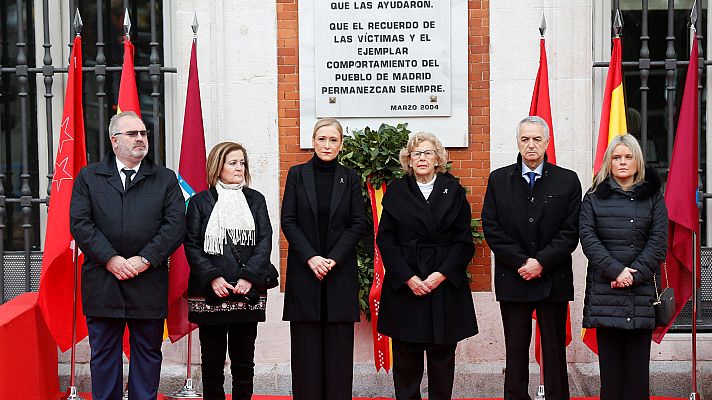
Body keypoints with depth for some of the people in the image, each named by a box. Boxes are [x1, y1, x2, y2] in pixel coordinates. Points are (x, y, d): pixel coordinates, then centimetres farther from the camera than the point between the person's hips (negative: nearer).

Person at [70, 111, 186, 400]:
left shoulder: (165, 178, 8)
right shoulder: (88, 177, 8)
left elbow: (175, 225, -3)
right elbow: (79, 223, -2)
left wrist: (144, 259, -13)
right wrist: (110, 259, -13)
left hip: (149, 282, 0)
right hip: (102, 283, 0)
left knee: (148, 353, 8)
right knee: (103, 354, 9)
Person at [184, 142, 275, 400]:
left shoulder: (255, 199, 10)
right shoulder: (200, 201, 5)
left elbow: (264, 241, 3)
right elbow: (191, 245, -1)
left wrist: (249, 277, -10)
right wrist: (212, 277, -14)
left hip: (248, 293, 1)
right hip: (210, 294, -1)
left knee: (244, 360, 7)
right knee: (212, 359, 6)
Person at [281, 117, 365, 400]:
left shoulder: (350, 178, 7)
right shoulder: (297, 174, 5)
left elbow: (358, 223, 2)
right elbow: (288, 221, 0)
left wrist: (333, 259, -10)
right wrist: (311, 257, -11)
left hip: (340, 269, 0)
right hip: (304, 268, 0)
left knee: (338, 343, 1)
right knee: (306, 344, 1)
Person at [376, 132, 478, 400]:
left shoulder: (454, 191, 6)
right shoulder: (396, 191, 5)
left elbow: (463, 240, 1)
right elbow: (385, 239, 1)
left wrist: (441, 274, -11)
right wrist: (408, 277, -10)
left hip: (445, 285, 0)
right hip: (404, 284, 0)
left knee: (442, 353, 5)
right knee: (406, 354, 3)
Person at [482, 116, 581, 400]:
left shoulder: (567, 180, 4)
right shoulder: (498, 179, 6)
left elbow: (570, 231, -2)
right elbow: (491, 228, 0)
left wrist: (541, 262, -12)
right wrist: (521, 262, -10)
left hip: (554, 279, 0)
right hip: (512, 280, 1)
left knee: (555, 352, 6)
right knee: (515, 351, 6)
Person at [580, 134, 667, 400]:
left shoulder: (652, 196, 10)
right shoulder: (595, 196, 9)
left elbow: (658, 240, 3)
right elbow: (588, 237, -1)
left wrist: (635, 274, -9)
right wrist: (615, 270, -12)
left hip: (642, 287, 0)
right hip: (604, 288, 0)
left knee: (638, 356, -1)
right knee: (609, 355, 0)